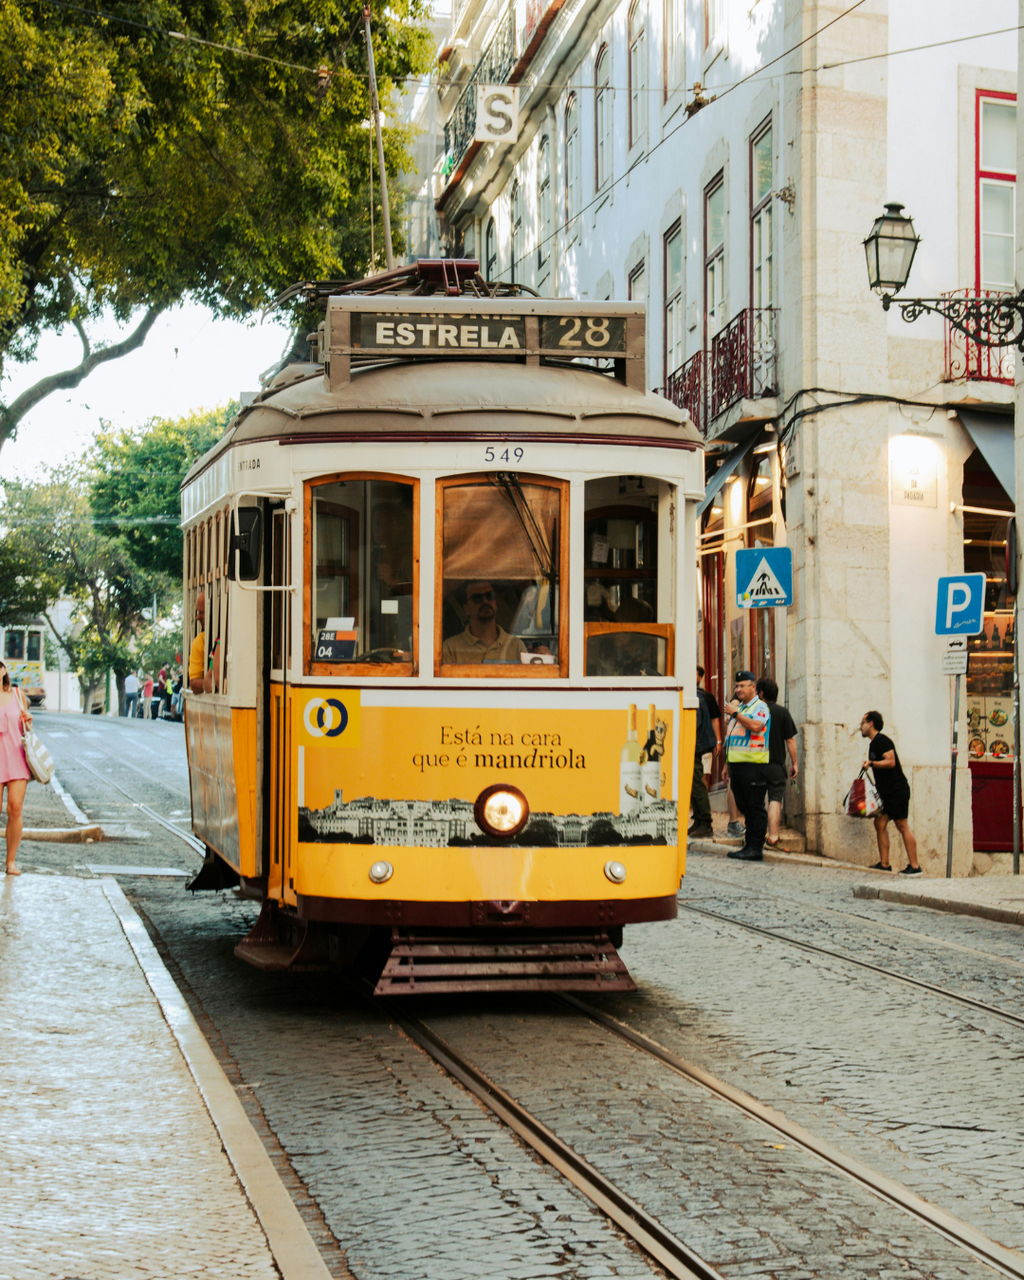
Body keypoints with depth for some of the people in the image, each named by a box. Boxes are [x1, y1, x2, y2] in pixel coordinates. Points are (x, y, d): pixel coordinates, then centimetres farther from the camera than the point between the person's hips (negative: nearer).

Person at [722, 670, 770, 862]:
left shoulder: (760, 707, -4)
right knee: (745, 808, 10)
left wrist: (735, 713, -18)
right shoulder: (738, 707, 22)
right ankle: (749, 846, 13)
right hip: (736, 764, 9)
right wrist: (727, 763, 23)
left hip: (753, 765, -9)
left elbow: (756, 726, -26)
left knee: (755, 808, -6)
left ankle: (756, 848, -6)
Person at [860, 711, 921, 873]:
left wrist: (871, 763, -22)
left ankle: (914, 866, -7)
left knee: (902, 826, -9)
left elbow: (891, 762, -22)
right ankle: (884, 864, 5)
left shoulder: (881, 740, -12)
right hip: (886, 792, 10)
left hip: (897, 790, -10)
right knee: (880, 824, 4)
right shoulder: (873, 743, 19)